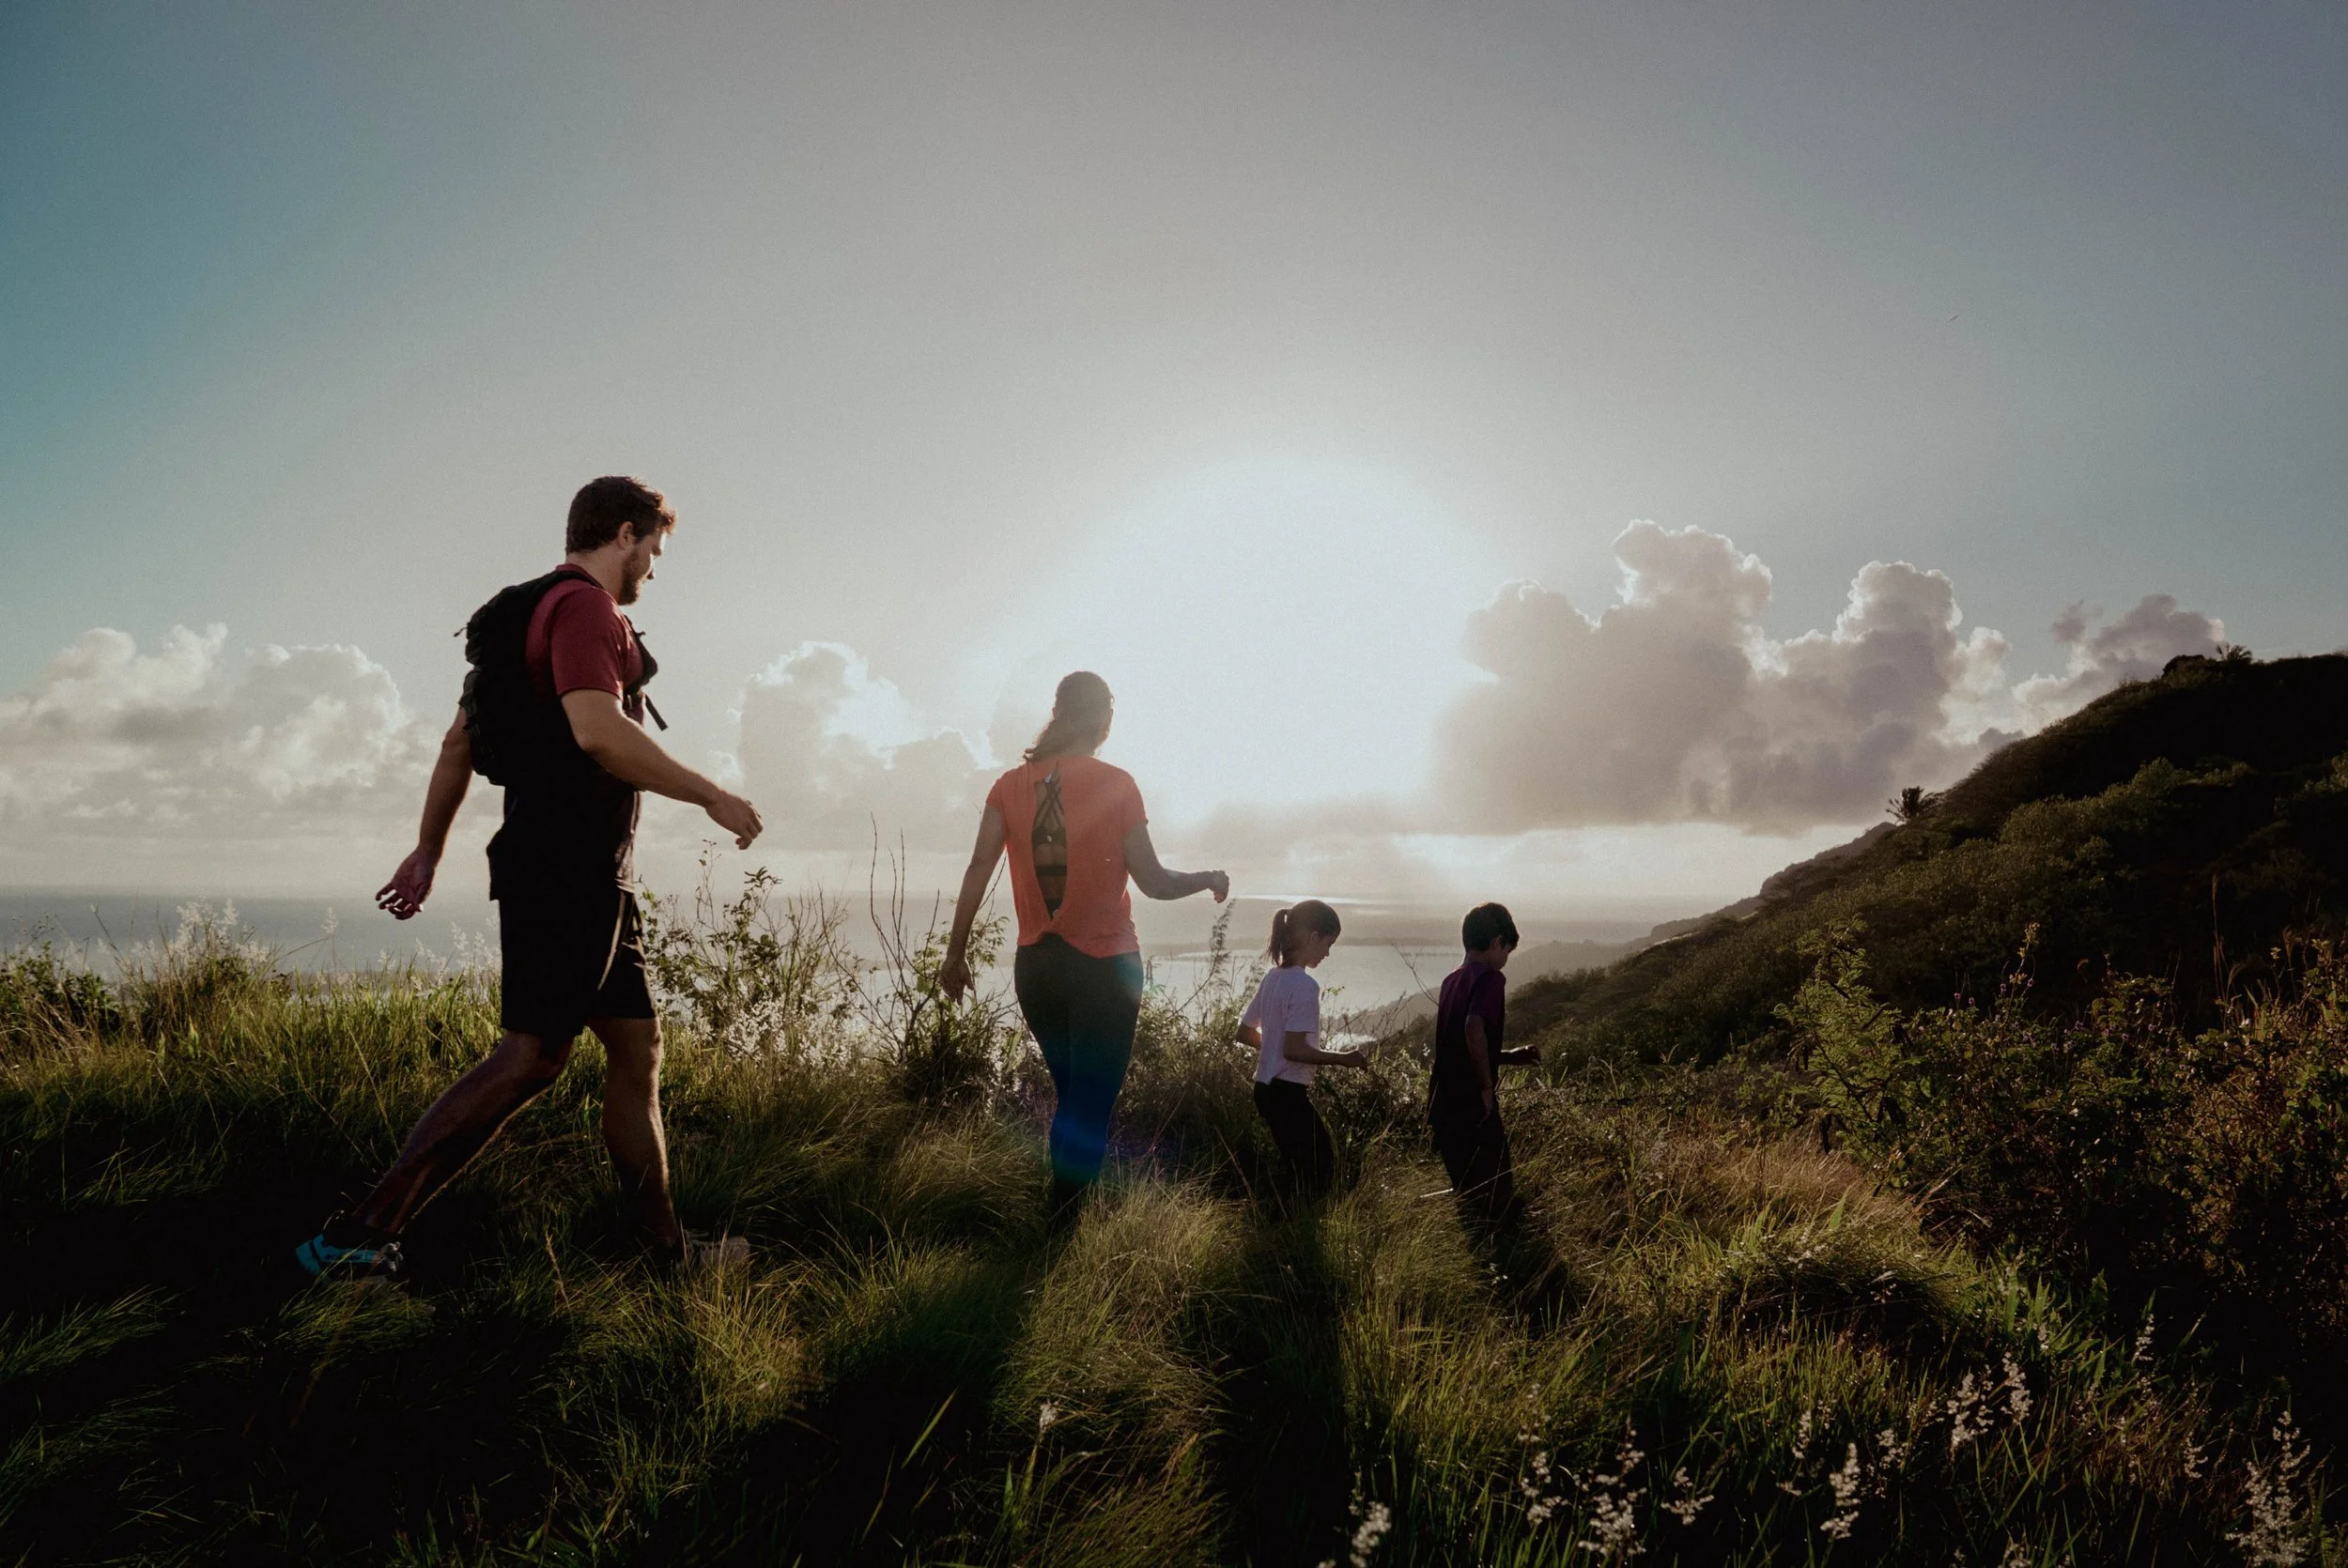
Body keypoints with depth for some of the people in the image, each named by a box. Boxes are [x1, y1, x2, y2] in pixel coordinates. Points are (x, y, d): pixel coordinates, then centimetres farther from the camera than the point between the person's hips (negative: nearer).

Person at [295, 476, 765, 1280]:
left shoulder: (532, 612, 22)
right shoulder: (583, 606, -10)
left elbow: (458, 739, 23)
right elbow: (599, 730, -26)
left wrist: (428, 849, 26)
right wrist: (711, 795, -19)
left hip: (591, 879, 11)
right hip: (569, 872, -11)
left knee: (638, 1050, 10)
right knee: (530, 1060, -10)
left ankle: (667, 1253, 14)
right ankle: (359, 1235, -5)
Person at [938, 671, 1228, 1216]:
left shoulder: (1010, 785, 2)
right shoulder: (1115, 784, -8)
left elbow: (978, 869, -5)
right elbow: (1153, 881, -8)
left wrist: (956, 953, 0)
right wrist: (1211, 880, 9)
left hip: (1035, 967, 4)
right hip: (1105, 967, -4)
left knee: (1070, 1094, 22)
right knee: (1090, 1108, 3)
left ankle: (1059, 1210, 25)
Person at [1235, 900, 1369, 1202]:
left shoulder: (1272, 978, 9)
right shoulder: (1305, 986, -18)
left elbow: (1245, 1033, 16)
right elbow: (1294, 1050, -22)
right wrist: (1342, 1058, -14)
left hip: (1265, 1088, 9)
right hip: (1288, 1094, -9)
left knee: (1298, 1167, 18)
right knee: (1320, 1166, -1)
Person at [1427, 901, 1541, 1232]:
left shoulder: (1452, 981, 14)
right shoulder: (1490, 978, -12)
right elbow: (1474, 1028, -29)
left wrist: (1512, 1056, 24)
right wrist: (1487, 1086, -18)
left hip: (1443, 1106, 8)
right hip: (1473, 1107, -8)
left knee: (1467, 1197, 19)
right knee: (1498, 1206, 0)